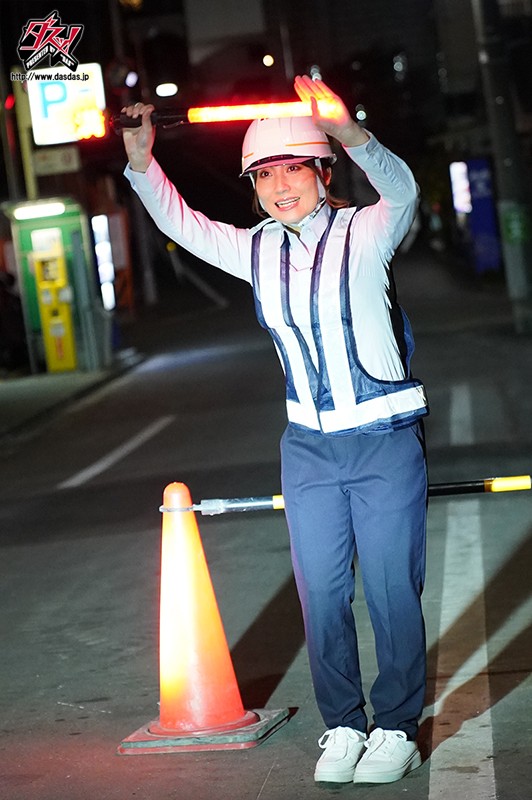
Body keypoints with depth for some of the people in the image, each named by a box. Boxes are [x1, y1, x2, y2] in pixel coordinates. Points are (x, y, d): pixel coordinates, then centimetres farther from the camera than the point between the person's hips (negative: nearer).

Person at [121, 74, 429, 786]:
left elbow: (401, 192, -29)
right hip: (308, 445, 5)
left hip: (386, 439, -4)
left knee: (392, 589, 1)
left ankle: (397, 729, 16)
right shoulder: (258, 251, 5)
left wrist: (348, 131, -47)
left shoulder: (363, 234, -10)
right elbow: (183, 225, 11)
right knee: (321, 594, 9)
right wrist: (141, 160, -5)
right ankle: (343, 725, 23)